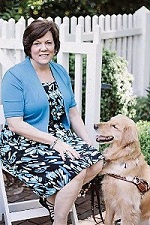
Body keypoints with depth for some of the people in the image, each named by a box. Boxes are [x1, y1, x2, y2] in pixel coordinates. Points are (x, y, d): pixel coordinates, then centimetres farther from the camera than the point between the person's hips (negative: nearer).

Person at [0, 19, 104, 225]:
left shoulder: (60, 72, 9)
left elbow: (72, 112, 12)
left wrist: (89, 143, 0)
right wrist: (54, 142, -22)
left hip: (60, 137, 7)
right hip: (24, 144, -7)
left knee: (96, 161, -14)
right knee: (76, 171, -24)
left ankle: (52, 196, 6)